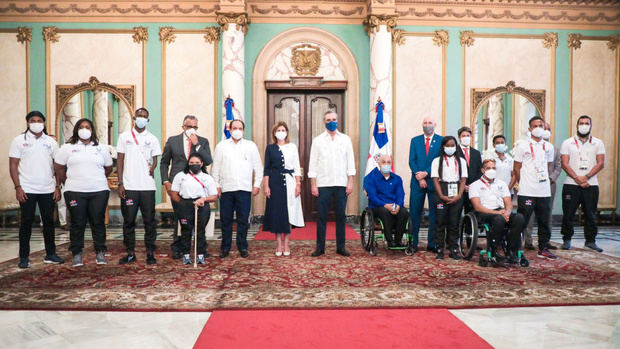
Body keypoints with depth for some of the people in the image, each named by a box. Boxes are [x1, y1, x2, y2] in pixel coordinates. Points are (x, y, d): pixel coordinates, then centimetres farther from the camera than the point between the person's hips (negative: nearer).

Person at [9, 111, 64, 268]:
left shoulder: (51, 142, 9)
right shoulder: (19, 141, 2)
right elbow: (13, 165, -1)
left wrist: (57, 187, 3)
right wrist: (17, 187, -9)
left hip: (48, 190, 3)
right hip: (27, 190, -2)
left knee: (49, 221, 7)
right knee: (26, 222, 3)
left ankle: (50, 254, 17)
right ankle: (24, 257, 12)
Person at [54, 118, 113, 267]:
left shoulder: (102, 148, 12)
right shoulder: (67, 148, 8)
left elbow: (108, 168, 18)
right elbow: (58, 167, 11)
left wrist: (97, 180, 13)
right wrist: (69, 182, 8)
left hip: (99, 191, 1)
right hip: (75, 192, 0)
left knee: (98, 222, 2)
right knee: (77, 223, 3)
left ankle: (100, 253, 10)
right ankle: (77, 254, 13)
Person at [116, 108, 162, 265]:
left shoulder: (153, 139, 9)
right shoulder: (124, 136, 8)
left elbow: (155, 160, 11)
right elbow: (120, 160, 6)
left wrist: (153, 167, -13)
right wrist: (120, 183, -1)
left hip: (147, 186, 0)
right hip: (129, 186, 0)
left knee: (149, 220, 1)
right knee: (128, 221, 4)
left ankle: (150, 253, 9)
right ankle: (130, 253, 15)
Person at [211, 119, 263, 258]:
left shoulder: (251, 146, 10)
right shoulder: (221, 146, 11)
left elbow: (258, 167, 10)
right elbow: (216, 167, 10)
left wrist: (257, 184, 4)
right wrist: (216, 185, 3)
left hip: (244, 189, 0)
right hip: (226, 189, 1)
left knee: (243, 220, 2)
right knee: (225, 219, 3)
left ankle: (242, 247, 13)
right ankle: (225, 248, 14)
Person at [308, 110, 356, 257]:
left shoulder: (345, 139, 10)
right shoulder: (317, 140, 7)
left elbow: (350, 162, 8)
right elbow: (313, 164, 4)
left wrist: (350, 182, 0)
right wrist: (313, 185, -3)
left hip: (341, 184, 1)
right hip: (323, 184, -1)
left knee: (340, 216, 5)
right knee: (321, 216, 0)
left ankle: (341, 247, 14)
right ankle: (320, 247, 9)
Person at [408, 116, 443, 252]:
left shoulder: (441, 141, 5)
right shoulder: (415, 140, 10)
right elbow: (411, 161, 3)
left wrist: (426, 173, -13)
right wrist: (419, 177, -8)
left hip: (434, 181, -1)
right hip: (417, 181, 1)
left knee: (434, 213, 3)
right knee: (414, 212, 1)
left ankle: (432, 244, 11)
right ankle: (413, 243, 8)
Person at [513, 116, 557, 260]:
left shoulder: (549, 147, 13)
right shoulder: (522, 146, -1)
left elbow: (547, 167, 21)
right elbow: (517, 168, 1)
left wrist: (544, 181, 15)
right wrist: (524, 184, 3)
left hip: (544, 192, 5)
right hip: (526, 192, -5)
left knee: (544, 221, 10)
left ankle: (543, 249, 22)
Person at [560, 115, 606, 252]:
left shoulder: (598, 143, 10)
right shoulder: (568, 143, 7)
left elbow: (601, 163, 0)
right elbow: (565, 164, -1)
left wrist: (586, 177, -12)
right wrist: (577, 178, -13)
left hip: (591, 184, 1)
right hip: (571, 184, -1)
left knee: (590, 214, 4)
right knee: (568, 214, 0)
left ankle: (590, 240, 15)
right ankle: (567, 240, 11)